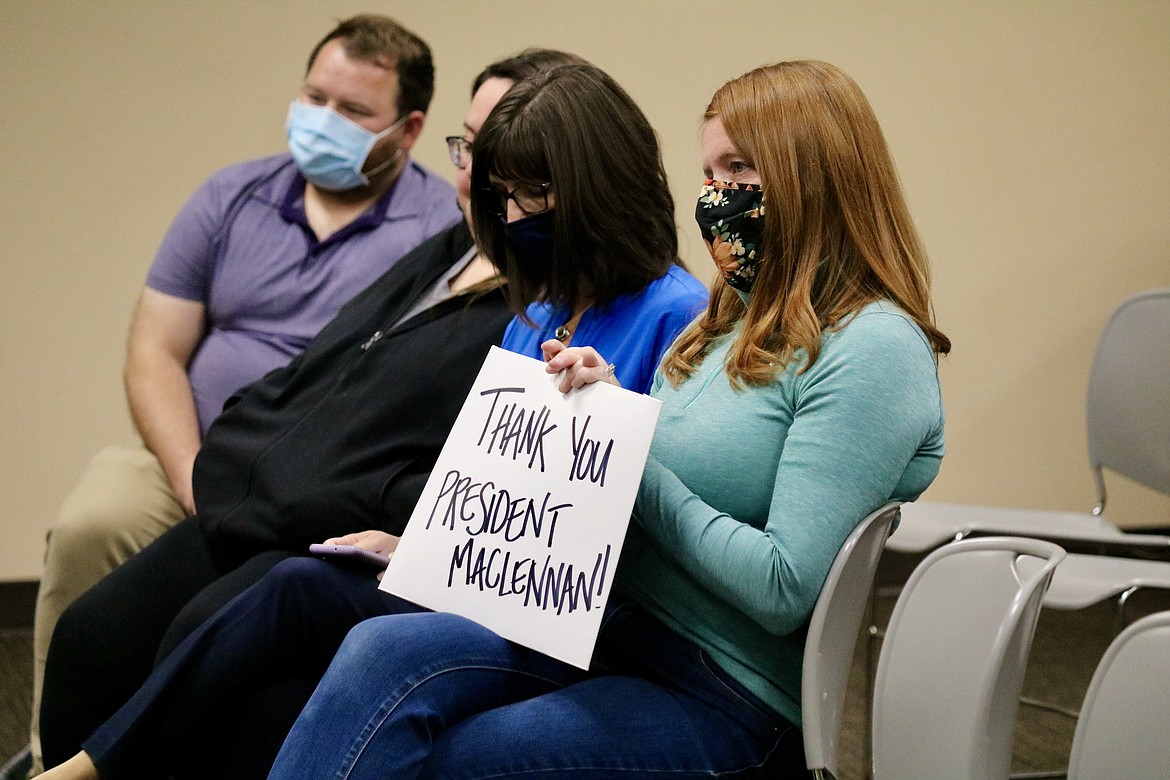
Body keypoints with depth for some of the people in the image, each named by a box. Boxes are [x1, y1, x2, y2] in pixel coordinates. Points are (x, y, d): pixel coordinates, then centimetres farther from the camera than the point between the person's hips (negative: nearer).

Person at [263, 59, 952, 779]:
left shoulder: (873, 348, -13)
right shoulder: (735, 323, 15)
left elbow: (784, 589, -20)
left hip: (735, 700, -7)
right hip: (625, 630, 8)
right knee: (382, 653, -19)